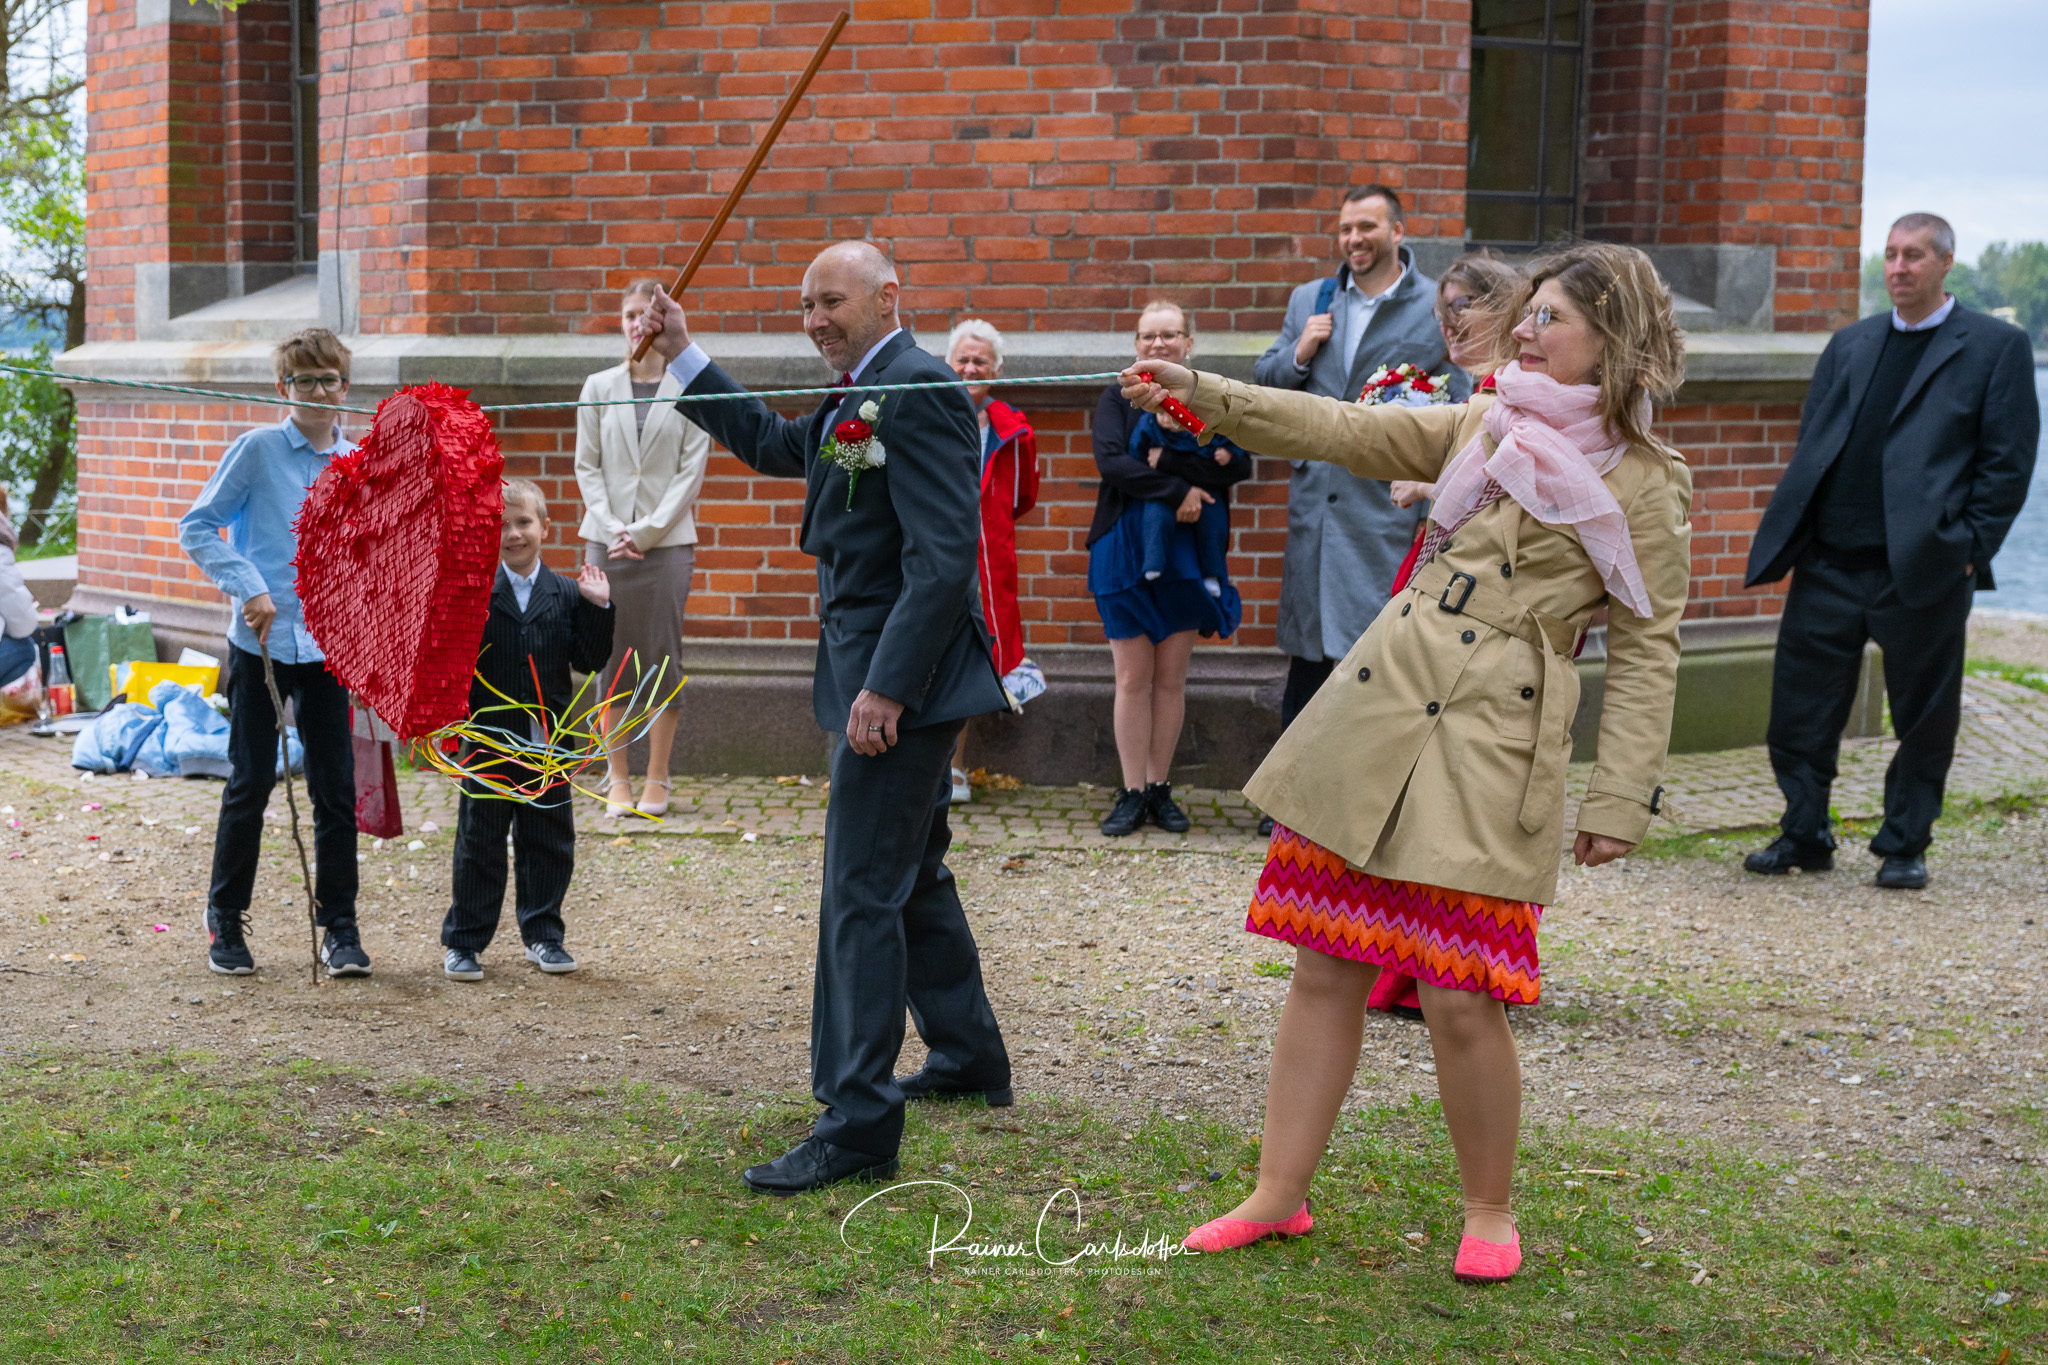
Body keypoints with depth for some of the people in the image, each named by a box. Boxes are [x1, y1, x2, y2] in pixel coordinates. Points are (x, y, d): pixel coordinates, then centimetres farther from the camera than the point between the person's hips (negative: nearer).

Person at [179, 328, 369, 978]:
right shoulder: (258, 449, -5)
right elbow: (197, 527, -4)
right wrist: (248, 587, -15)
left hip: (329, 645, 3)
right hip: (262, 641, -3)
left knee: (336, 787, 4)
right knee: (250, 783, 4)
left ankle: (339, 926, 14)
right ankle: (225, 921, 19)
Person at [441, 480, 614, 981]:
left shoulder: (566, 594, 4)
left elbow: (589, 661, 0)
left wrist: (597, 609, -8)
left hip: (549, 746, 3)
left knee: (549, 844, 11)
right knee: (479, 844, 6)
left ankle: (543, 934, 25)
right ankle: (464, 942, 16)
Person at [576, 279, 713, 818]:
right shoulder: (599, 388, 8)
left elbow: (691, 471, -2)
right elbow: (587, 466, 6)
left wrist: (646, 531, -10)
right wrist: (613, 530, -7)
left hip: (667, 541, -2)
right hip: (607, 539, 2)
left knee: (662, 657, 0)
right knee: (612, 657, 2)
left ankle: (657, 779, 8)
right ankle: (617, 778, 9)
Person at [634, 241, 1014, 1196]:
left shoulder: (917, 393, -17)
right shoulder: (859, 399, 15)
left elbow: (944, 557, -24)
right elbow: (774, 445, 30)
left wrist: (887, 686, -28)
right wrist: (683, 355, 24)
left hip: (902, 676, -11)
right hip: (888, 676, 11)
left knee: (861, 893, -10)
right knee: (913, 875, 22)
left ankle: (857, 1126, -7)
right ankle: (968, 1057, 37)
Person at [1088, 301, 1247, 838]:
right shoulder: (1119, 397, 4)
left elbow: (1238, 463, -10)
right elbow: (1109, 461, -13)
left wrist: (1165, 465, -19)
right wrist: (1176, 489, -19)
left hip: (1189, 552, 1)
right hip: (1126, 548, -1)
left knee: (1171, 678, 5)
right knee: (1133, 678, -1)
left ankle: (1160, 788, 14)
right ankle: (1132, 793, 5)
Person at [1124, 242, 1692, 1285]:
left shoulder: (1646, 487, 1)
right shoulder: (1477, 427, 16)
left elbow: (1644, 654, -1)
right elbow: (1343, 431, 11)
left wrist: (1619, 802, -6)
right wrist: (1204, 396, 0)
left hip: (1492, 747, -5)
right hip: (1373, 707, 5)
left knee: (1461, 1001, -7)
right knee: (1325, 971, 6)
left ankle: (1489, 1213, 16)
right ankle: (1279, 1197, 18)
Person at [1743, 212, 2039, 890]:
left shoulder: (1996, 347, 3)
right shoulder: (1849, 343, 16)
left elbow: (2008, 461, -1)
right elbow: (1810, 443, 17)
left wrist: (1971, 549, -9)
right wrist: (1794, 533, 5)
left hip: (1924, 567, -4)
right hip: (1830, 563, 4)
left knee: (1923, 717, 6)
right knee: (1801, 705, 5)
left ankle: (1904, 846, 19)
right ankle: (1804, 836, 18)